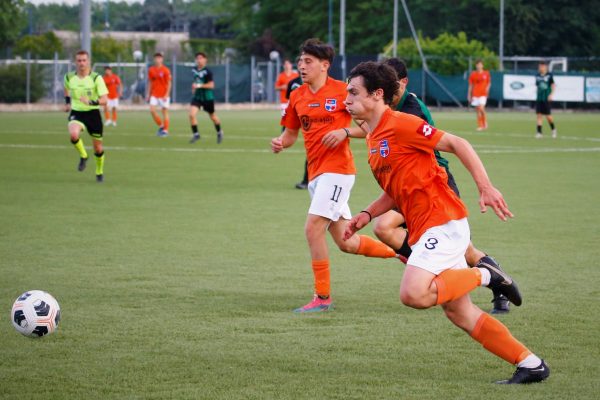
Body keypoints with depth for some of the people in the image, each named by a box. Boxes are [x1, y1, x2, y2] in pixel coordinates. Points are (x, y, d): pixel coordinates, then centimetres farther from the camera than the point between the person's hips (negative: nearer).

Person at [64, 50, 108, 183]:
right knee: (74, 134, -32)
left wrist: (90, 102, -33)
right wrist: (67, 102, 18)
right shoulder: (69, 77, -2)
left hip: (93, 113, -1)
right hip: (76, 113, 1)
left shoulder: (96, 78, -12)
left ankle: (99, 172, 37)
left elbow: (104, 100, -18)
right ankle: (83, 156, -2)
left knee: (98, 148, 8)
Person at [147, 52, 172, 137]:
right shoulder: (151, 70, 5)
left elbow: (169, 83, -8)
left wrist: (166, 94, -16)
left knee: (165, 112, 0)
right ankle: (161, 126, 10)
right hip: (154, 94, 4)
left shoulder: (165, 70, -9)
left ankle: (165, 130, 8)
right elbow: (150, 83, 13)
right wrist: (148, 94, 10)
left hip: (163, 95, -4)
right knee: (152, 110, -9)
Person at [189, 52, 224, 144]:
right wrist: (194, 87, 11)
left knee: (212, 116, 14)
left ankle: (219, 132, 39)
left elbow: (211, 85, -21)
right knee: (191, 114, -16)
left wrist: (199, 86, -28)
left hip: (207, 97, -5)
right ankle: (195, 134, -4)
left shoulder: (207, 72, -17)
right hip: (197, 96, 5)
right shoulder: (194, 70, 3)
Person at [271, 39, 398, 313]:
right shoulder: (297, 97, 10)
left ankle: (323, 297, -7)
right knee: (345, 242, 10)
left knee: (313, 228, -17)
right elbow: (291, 133, 20)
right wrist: (280, 143, -2)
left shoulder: (341, 91, -8)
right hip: (315, 174, 7)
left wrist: (345, 131, -21)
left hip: (337, 169, -7)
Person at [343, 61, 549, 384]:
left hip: (442, 221, -9)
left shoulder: (401, 124, -11)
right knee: (459, 312, 6)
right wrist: (366, 215, 10)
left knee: (413, 294, -24)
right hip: (423, 229, 9)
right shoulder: (373, 139, 16)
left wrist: (486, 188, -20)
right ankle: (530, 365, 12)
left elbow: (456, 144, -13)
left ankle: (484, 276, -3)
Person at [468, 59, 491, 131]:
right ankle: (480, 126, 8)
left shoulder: (486, 73, 3)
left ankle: (485, 123, 1)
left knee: (481, 108, -18)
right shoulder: (473, 74, 5)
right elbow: (470, 85, 9)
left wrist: (487, 88, -6)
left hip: (483, 94, -2)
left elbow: (489, 82, 13)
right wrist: (469, 95, 7)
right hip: (475, 94, 2)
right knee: (478, 110, 3)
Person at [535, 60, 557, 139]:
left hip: (546, 99, -4)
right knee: (539, 115, -5)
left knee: (548, 115, -1)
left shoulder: (549, 75, -3)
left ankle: (553, 129, 24)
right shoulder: (537, 76, 8)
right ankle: (539, 132, -5)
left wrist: (551, 94, -17)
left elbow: (553, 85, -5)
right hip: (539, 99, 4)